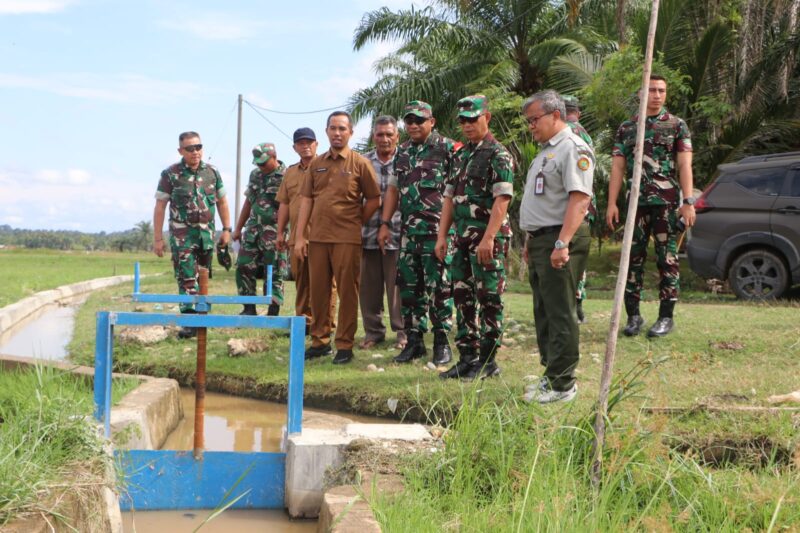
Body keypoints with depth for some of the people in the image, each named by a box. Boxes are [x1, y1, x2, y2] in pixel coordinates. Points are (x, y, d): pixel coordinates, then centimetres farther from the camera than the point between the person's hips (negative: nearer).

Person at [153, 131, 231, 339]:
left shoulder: (212, 172, 6)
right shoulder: (170, 174, -4)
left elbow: (221, 202, 14)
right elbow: (160, 206, -3)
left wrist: (227, 229, 8)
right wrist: (157, 238, -7)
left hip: (206, 234, 4)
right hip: (182, 235, -4)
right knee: (186, 278, -9)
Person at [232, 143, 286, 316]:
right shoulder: (255, 174, 12)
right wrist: (238, 228, 19)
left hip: (274, 233, -7)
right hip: (252, 230, 7)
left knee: (274, 274, -2)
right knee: (243, 268, 5)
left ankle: (273, 313, 5)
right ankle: (249, 309, 15)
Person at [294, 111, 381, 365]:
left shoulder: (360, 163, -1)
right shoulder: (316, 164, 11)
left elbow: (374, 200, 3)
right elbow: (306, 200, 10)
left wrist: (356, 223, 2)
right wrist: (299, 237, 4)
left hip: (347, 239, -4)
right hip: (317, 237, 4)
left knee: (347, 291, 0)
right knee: (318, 290, 9)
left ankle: (345, 345, 8)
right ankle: (319, 341, 21)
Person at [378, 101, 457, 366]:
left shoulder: (448, 149, -4)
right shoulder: (402, 152, 15)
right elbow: (393, 189, 19)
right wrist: (385, 224, 12)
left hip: (438, 232, -6)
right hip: (409, 232, 6)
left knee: (439, 288, -2)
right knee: (409, 287, 8)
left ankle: (441, 342, 8)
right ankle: (414, 341, 17)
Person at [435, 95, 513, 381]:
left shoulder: (498, 154, -8)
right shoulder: (461, 155, 16)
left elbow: (502, 199, -17)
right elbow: (449, 197, 17)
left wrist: (488, 238, -24)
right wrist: (442, 236, 10)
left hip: (488, 238, -8)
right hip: (462, 237, 8)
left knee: (489, 300, -2)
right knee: (462, 297, 10)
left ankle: (488, 360, 5)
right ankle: (467, 357, 18)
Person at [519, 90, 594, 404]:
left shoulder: (573, 149, -11)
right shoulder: (546, 150, 20)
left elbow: (579, 199, -21)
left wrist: (562, 243, -27)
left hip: (559, 240, -10)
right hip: (540, 239, 10)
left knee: (559, 315, -7)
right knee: (544, 313, 14)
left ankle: (561, 384, -2)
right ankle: (551, 375, 22)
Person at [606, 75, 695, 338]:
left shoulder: (677, 125, 4)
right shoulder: (626, 128, 11)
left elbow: (685, 165, -3)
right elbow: (617, 167, 8)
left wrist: (688, 202, -12)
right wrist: (612, 203, 0)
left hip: (667, 203, -3)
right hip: (636, 203, 3)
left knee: (667, 259, 0)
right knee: (633, 258, 4)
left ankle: (666, 316, 7)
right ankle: (633, 314, 12)